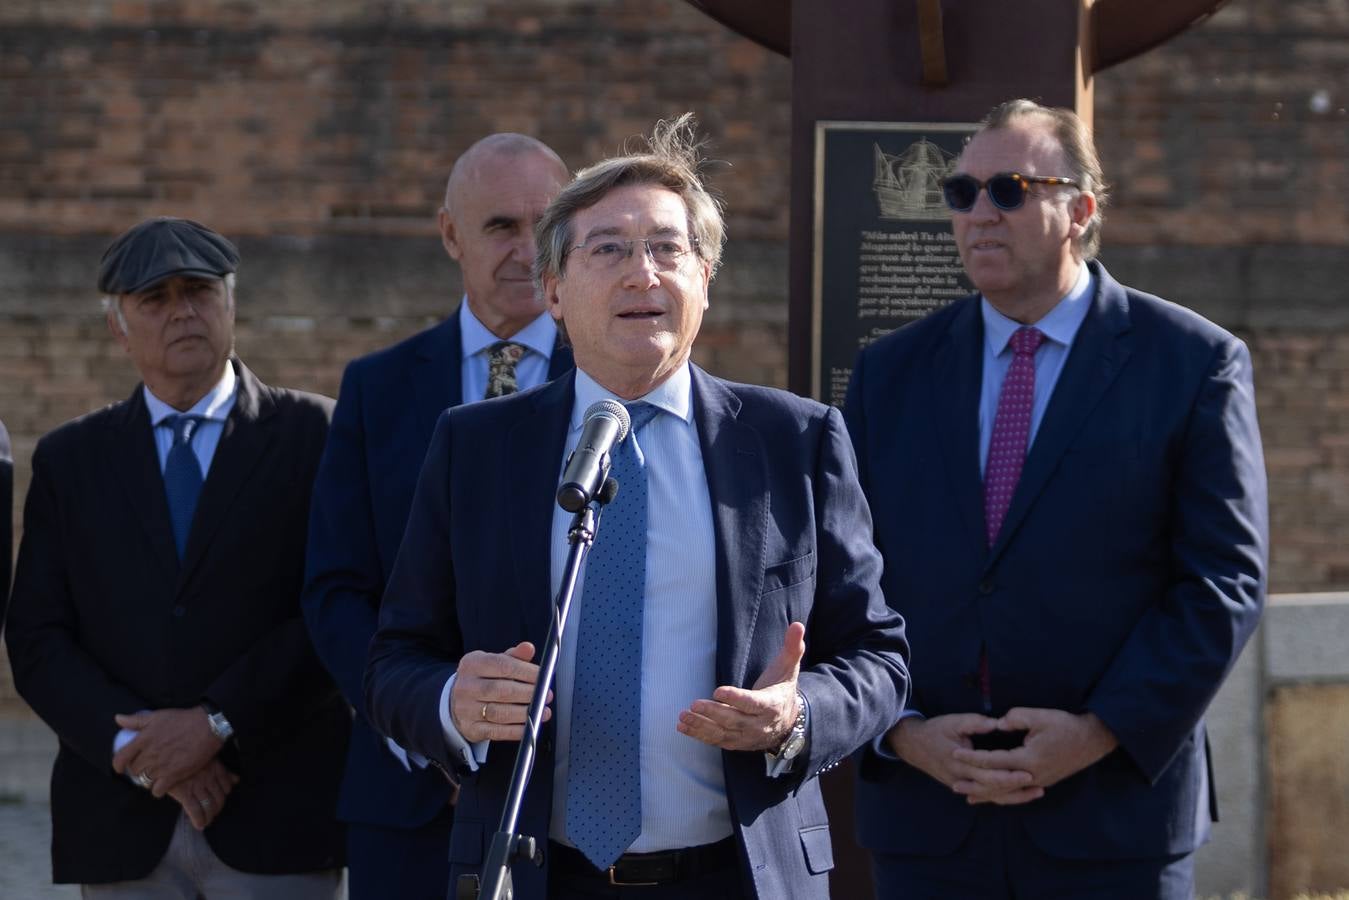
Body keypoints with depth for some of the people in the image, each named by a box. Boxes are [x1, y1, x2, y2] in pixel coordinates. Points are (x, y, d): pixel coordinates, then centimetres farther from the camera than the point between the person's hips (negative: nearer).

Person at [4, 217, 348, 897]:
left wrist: (217, 725, -12)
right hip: (124, 832, 2)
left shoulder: (313, 434, 4)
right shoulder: (70, 458, 11)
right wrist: (141, 751, -9)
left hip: (277, 817, -2)